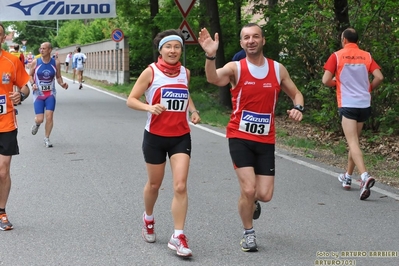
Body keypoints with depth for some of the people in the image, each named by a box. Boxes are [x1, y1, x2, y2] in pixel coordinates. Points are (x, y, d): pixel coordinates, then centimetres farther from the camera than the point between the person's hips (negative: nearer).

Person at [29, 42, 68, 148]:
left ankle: (46, 138, 9)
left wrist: (62, 84, -12)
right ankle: (36, 123, 34)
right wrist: (33, 84, -14)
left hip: (50, 93, 1)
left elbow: (58, 77, 8)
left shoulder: (56, 63, -4)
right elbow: (30, 75, 6)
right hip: (38, 94, -1)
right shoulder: (35, 62, -6)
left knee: (49, 116, -10)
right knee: (39, 119, -6)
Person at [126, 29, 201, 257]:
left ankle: (178, 237, -5)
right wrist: (150, 107, -27)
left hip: (181, 137, 2)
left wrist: (194, 111, 3)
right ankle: (148, 218, 44)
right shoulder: (151, 72, -9)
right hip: (156, 136, -2)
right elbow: (131, 100, -8)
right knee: (154, 184, 14)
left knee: (180, 187, -10)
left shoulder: (185, 72, 3)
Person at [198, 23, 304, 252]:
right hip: (240, 138, -3)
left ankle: (252, 202, 39)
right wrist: (211, 56, -49)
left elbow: (296, 93, 13)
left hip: (266, 140, 3)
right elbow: (214, 79, -29)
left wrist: (298, 108, -10)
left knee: (265, 195, 0)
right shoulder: (235, 68, -8)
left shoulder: (278, 69, 2)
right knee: (248, 189, -12)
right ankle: (249, 233, 15)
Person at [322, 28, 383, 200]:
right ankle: (348, 177, 28)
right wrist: (368, 88, 16)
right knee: (354, 141, 19)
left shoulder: (337, 56, -3)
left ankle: (365, 176, -31)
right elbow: (379, 77, -1)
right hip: (364, 104, 5)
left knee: (353, 143, -10)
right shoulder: (366, 56, 6)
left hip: (347, 105, -4)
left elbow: (326, 81, -8)